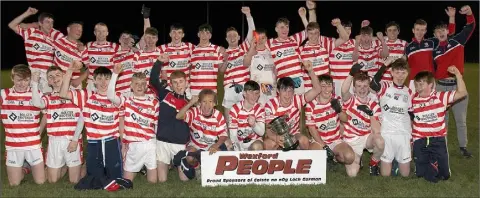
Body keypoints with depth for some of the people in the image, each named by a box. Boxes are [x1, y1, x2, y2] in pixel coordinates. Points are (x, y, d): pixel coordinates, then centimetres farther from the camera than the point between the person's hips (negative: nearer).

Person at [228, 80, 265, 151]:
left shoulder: (259, 109, -6)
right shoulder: (235, 109, -11)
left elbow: (261, 132, -14)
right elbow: (233, 134, -10)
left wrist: (254, 124, -35)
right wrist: (238, 151, -19)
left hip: (254, 140, 0)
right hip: (239, 142, 0)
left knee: (257, 146, -31)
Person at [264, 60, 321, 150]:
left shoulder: (297, 100, -13)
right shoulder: (270, 105, -21)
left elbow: (316, 90, -21)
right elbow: (268, 129, -26)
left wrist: (310, 71, -34)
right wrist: (276, 137, -49)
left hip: (293, 135, 3)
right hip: (276, 136, -2)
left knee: (304, 140, -30)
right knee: (269, 144, -35)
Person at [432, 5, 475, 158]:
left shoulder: (457, 41, 3)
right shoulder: (435, 51, 5)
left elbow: (470, 27, -2)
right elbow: (432, 70, 9)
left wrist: (469, 14, -21)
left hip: (458, 85, -1)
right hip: (441, 86, 1)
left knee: (461, 119, 5)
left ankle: (463, 147, 16)